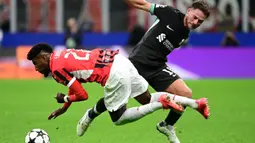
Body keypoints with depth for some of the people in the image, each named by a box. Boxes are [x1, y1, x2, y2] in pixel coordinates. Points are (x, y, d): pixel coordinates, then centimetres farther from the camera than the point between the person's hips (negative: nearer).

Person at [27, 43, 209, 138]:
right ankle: (196, 103, 7)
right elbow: (76, 87, 33)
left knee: (118, 119, 7)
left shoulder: (56, 68, -7)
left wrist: (65, 99, 11)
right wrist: (64, 107, 37)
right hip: (119, 61, 9)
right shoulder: (62, 56, 20)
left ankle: (161, 104, -8)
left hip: (115, 75, -9)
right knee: (148, 99, 18)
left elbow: (83, 95, -7)